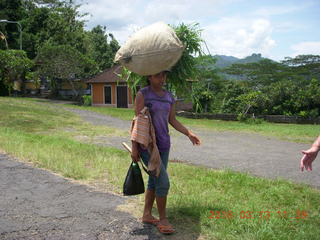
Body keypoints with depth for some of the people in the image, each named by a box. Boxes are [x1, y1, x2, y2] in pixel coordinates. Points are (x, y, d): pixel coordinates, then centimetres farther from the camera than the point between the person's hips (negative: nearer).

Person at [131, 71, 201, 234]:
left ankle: (146, 215, 29)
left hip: (163, 145, 6)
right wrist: (134, 147, -13)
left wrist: (189, 133, 0)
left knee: (154, 180, 14)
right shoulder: (142, 94, -9)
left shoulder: (169, 97, 8)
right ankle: (163, 219, 9)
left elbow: (173, 120, 12)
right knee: (163, 182, -8)